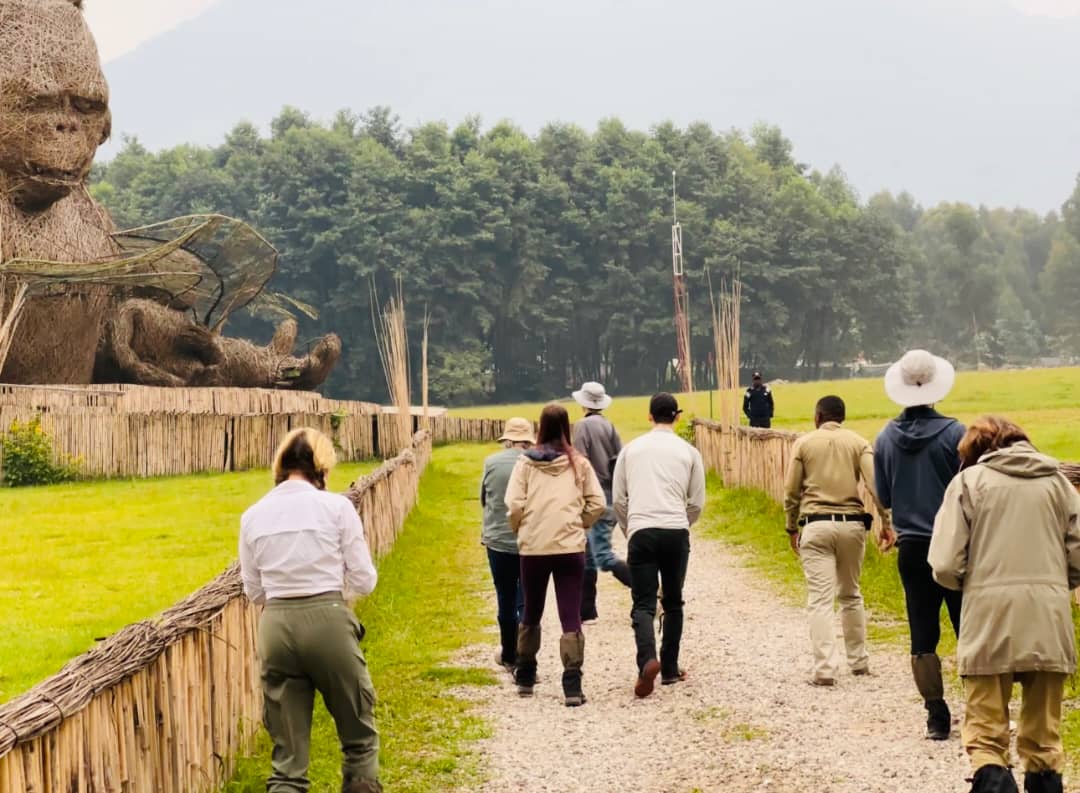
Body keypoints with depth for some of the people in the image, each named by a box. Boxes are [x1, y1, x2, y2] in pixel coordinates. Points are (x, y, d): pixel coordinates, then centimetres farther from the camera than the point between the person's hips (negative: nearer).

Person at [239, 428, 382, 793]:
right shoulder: (336, 507, -4)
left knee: (288, 754, 8)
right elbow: (364, 581, -1)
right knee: (359, 736, 16)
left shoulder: (253, 516, 5)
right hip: (329, 622, -3)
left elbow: (254, 591, 11)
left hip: (276, 626, 3)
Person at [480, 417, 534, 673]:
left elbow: (484, 499, 7)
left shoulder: (491, 462, -5)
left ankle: (509, 656, 26)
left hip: (498, 540, 2)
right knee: (527, 603, 3)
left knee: (506, 600, 15)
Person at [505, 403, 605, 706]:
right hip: (571, 548, -1)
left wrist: (520, 530, 10)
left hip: (533, 548, 1)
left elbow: (514, 504, -8)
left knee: (531, 614, 18)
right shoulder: (578, 463, 0)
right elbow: (597, 504, -2)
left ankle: (525, 678, 29)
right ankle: (573, 686, -8)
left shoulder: (526, 462, -3)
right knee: (571, 618, 0)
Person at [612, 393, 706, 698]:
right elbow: (697, 503, 9)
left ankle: (648, 660, -27)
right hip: (676, 530, 0)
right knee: (673, 602, 15)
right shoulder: (689, 452, 7)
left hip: (641, 531, 0)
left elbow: (618, 499, 10)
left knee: (643, 604, -3)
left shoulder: (631, 449, 9)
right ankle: (670, 668, 17)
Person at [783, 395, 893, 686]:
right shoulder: (858, 443, 5)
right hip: (852, 524, 2)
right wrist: (886, 524, -2)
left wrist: (792, 528, 13)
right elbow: (875, 485, -6)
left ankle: (824, 669, -11)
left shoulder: (804, 443, 2)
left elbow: (791, 491, 3)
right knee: (851, 595, 18)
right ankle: (858, 661, 24)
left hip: (816, 525, -2)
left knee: (820, 599, -4)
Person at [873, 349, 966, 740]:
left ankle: (936, 716, 9)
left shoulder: (886, 439, 0)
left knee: (922, 635, 8)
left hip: (911, 547, 3)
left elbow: (883, 498, 7)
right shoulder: (953, 433, -12)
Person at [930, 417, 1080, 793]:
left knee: (986, 737, 3)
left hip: (990, 624, -3)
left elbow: (946, 566, -5)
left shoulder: (970, 480, 2)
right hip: (1049, 624, 3)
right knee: (1044, 741, 13)